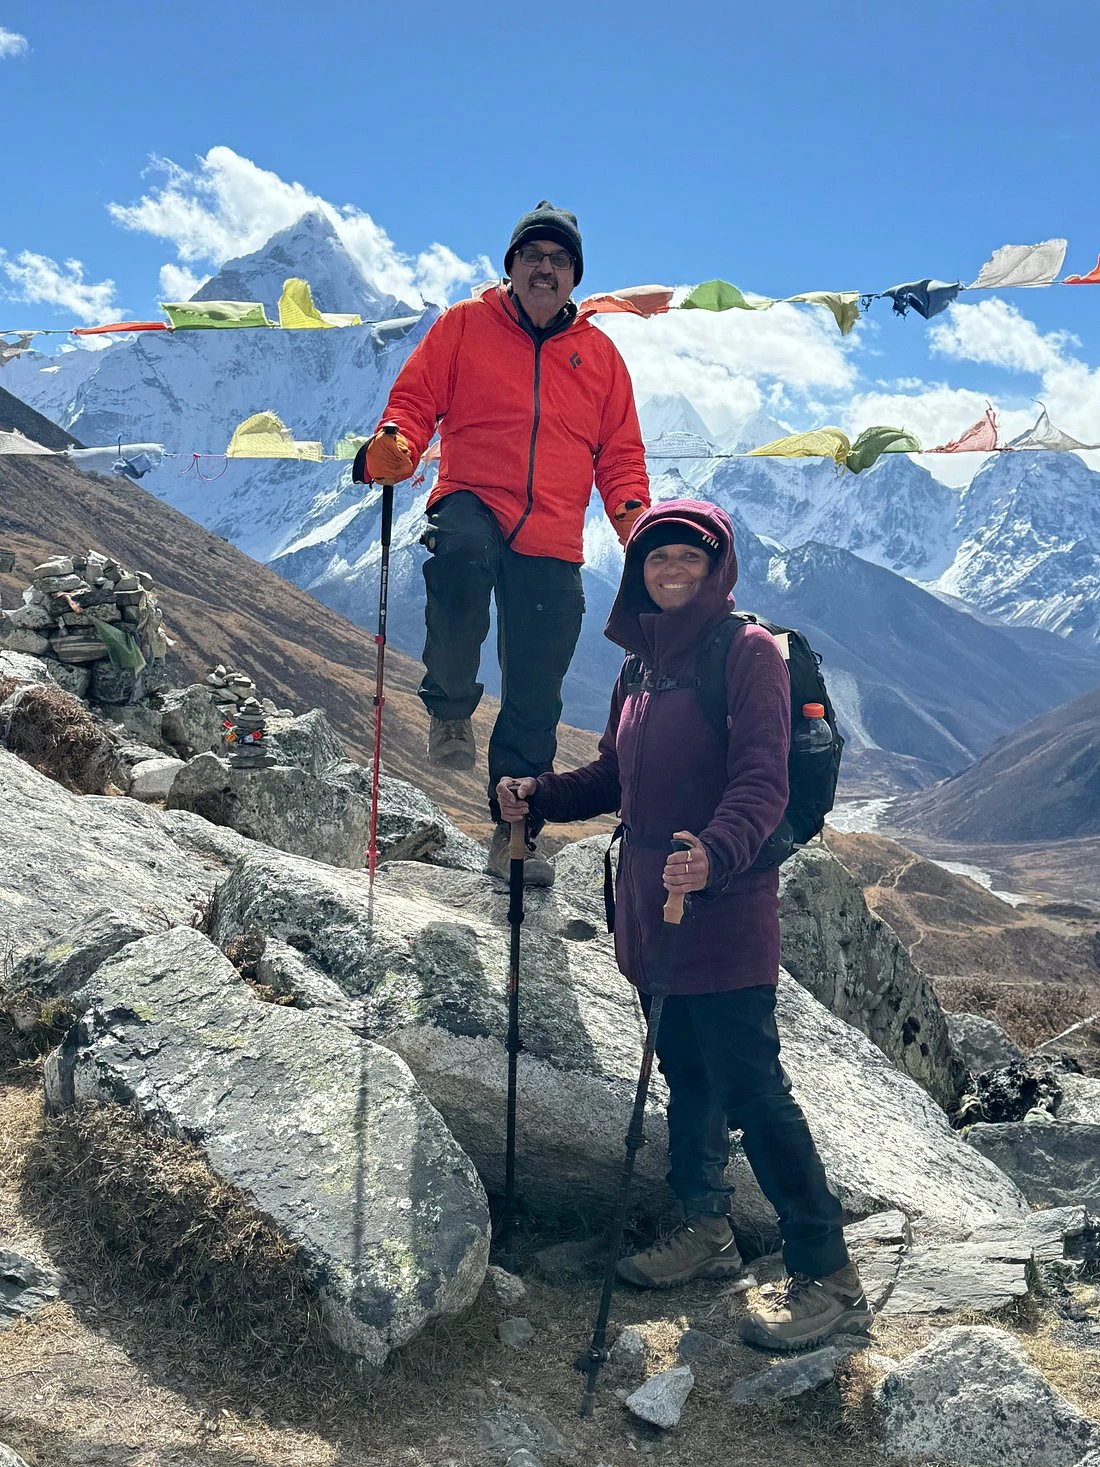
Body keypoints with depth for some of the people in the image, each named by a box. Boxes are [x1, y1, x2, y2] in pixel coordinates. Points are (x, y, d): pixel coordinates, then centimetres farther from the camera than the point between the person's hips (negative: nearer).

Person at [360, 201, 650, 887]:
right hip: (473, 503, -2)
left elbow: (621, 451, 17)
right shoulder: (464, 326, 10)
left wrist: (632, 513, -2)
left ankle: (515, 828, 20)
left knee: (536, 700, 4)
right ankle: (451, 708, -18)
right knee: (461, 553, -40)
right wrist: (396, 445, -16)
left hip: (554, 548, 3)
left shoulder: (599, 354, 16)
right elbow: (416, 399, 8)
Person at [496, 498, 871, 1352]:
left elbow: (762, 783, -20)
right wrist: (539, 796, 9)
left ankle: (828, 1277, 6)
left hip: (725, 908, -8)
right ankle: (706, 1231, 35)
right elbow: (617, 778, 22)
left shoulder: (749, 651, -9)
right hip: (650, 907, 8)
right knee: (686, 1075, 18)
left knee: (752, 1089, -6)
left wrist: (715, 852, -37)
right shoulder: (643, 663, 14)